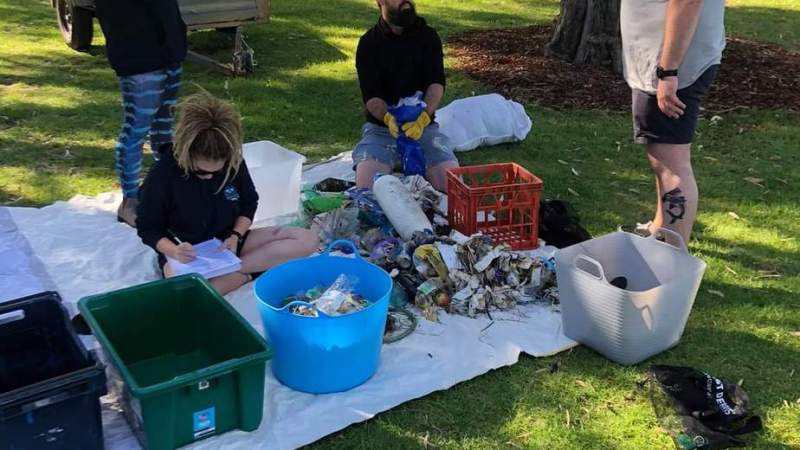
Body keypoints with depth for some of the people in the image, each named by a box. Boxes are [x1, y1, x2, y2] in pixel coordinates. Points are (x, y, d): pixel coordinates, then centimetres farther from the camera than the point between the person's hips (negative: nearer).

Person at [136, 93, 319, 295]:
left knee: (308, 240, -11)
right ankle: (246, 274, -17)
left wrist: (235, 236, -11)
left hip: (228, 243, 5)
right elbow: (148, 229, -5)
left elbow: (249, 203, 8)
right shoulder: (161, 176, -17)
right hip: (187, 253, -4)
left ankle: (232, 269, -17)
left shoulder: (234, 163, -9)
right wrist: (173, 250, -24)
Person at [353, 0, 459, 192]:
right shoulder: (369, 43, 0)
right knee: (367, 185, -27)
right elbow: (371, 95, -9)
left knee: (452, 184, -19)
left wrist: (423, 117, -29)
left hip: (423, 124, 1)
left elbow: (437, 83, -9)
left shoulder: (428, 36, 3)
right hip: (380, 126, -1)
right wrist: (387, 117, -32)